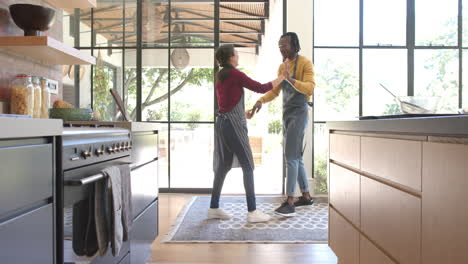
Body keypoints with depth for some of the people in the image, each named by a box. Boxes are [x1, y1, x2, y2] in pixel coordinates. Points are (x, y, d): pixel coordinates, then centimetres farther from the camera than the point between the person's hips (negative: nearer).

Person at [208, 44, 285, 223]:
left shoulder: (220, 76, 14)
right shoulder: (236, 74, -11)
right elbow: (261, 88, -7)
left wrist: (243, 113, 28)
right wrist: (282, 77, 5)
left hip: (222, 122, 9)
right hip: (233, 124, -9)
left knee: (224, 165, 12)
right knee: (248, 166, -3)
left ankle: (214, 208, 18)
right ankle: (252, 212, 1)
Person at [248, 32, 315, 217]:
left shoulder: (305, 63, -9)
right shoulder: (282, 66, 13)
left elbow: (310, 88, -22)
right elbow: (275, 90, 12)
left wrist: (291, 79, -38)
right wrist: (260, 101, -6)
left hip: (299, 114, -8)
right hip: (286, 115, 8)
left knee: (291, 156, -14)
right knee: (295, 157, 11)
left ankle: (290, 202, -12)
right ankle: (306, 196, 22)